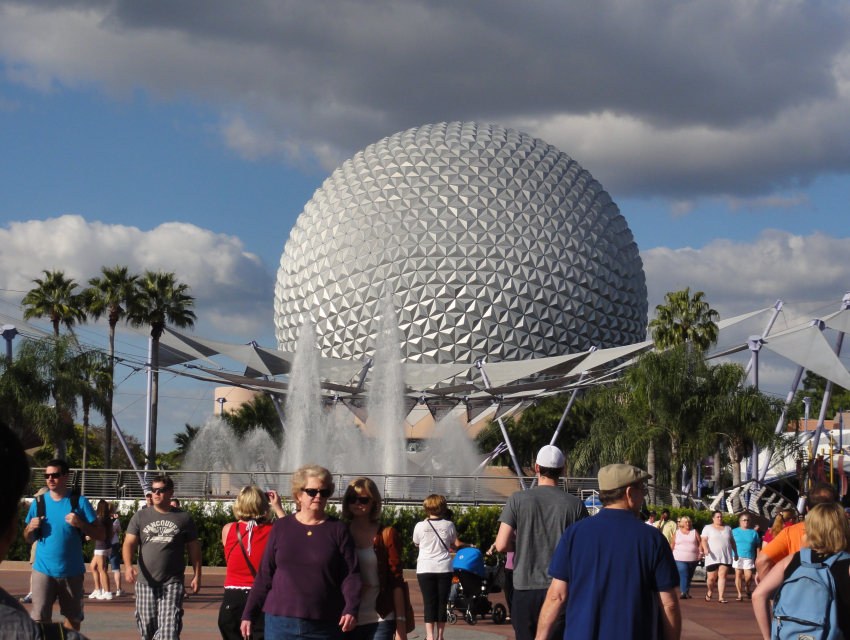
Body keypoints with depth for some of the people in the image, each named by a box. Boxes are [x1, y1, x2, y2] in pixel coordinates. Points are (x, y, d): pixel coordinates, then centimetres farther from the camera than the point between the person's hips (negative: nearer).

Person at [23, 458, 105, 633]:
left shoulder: (79, 502, -2)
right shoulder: (39, 502, 5)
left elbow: (101, 534, -5)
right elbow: (29, 539, 12)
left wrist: (80, 524, -20)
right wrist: (30, 528, -10)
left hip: (72, 571, 0)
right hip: (44, 569, 0)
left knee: (73, 617, 13)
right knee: (40, 618, -11)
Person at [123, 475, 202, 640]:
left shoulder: (184, 518, 7)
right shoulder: (141, 516, 9)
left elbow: (194, 547, 11)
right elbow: (129, 543, 1)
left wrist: (197, 575, 5)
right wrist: (128, 566, -17)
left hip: (172, 583, -2)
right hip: (145, 581, 2)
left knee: (169, 627, -13)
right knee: (146, 626, 7)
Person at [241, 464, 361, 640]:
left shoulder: (337, 529, 5)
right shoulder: (281, 528, 10)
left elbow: (351, 574, 0)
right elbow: (264, 575, 12)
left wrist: (351, 610, -15)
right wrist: (249, 614, 9)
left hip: (324, 626, -1)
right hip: (280, 623, 1)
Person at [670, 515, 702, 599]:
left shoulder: (694, 532, 11)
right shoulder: (677, 533, 10)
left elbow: (700, 543, 8)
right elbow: (672, 545, 10)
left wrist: (701, 552, -6)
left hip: (693, 559, 2)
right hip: (680, 558, -2)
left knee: (689, 576, 8)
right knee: (683, 575, -17)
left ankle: (687, 592, 17)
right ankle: (684, 592, -23)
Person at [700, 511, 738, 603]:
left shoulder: (728, 528, 19)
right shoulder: (708, 528, 8)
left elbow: (732, 541, 24)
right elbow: (704, 540, -3)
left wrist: (736, 553, 20)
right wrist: (705, 548, -21)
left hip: (726, 557, 2)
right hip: (712, 557, -2)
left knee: (722, 575, -10)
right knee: (711, 578, 0)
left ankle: (721, 597, -11)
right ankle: (709, 592, 29)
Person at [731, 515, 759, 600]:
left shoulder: (753, 533, 11)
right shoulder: (734, 531, 9)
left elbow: (757, 547, 11)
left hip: (749, 557, 0)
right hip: (737, 557, 0)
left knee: (748, 576, -7)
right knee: (738, 574, -1)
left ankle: (747, 588, 24)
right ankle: (740, 594, 7)